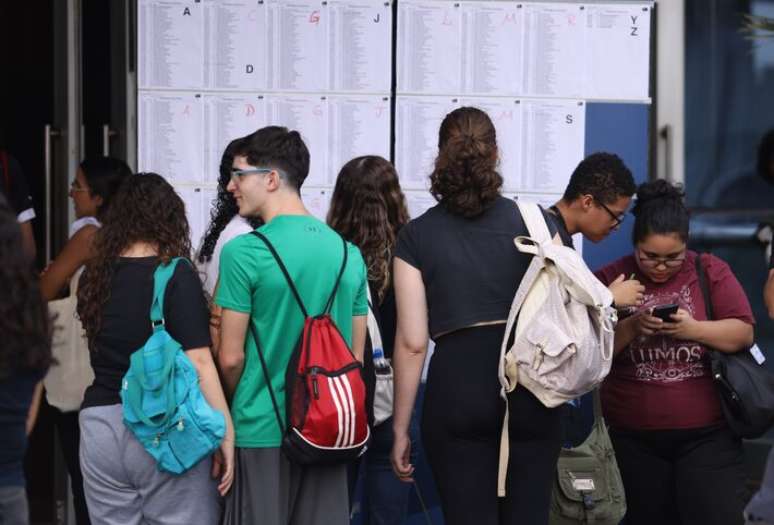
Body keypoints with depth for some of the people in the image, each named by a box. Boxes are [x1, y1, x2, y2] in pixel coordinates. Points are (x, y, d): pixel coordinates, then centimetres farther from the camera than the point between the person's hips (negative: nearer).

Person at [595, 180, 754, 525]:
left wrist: (693, 329, -20)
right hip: (633, 438, 1)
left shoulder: (712, 272, 2)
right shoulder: (611, 279, 2)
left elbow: (744, 334, -4)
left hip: (707, 435, -1)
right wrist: (632, 327, -21)